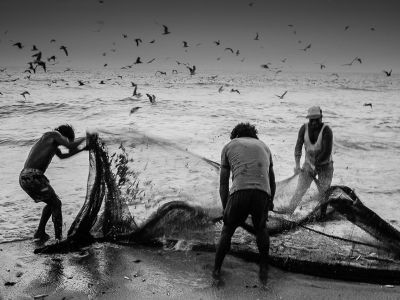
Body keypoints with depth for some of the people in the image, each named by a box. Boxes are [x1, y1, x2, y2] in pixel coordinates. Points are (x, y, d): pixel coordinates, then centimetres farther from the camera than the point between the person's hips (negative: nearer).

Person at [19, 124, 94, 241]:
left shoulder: (52, 143, 27)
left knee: (52, 203, 24)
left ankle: (40, 232, 29)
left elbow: (62, 156, 43)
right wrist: (85, 137, 7)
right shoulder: (53, 135, 1)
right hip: (33, 176, -9)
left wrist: (82, 149, 43)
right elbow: (71, 146, -11)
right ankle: (59, 238, 0)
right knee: (56, 204, 3)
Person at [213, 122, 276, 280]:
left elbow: (223, 183, 20)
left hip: (239, 192, -2)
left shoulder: (229, 146, 23)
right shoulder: (263, 146, 31)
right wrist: (270, 202, 52)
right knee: (261, 228, 30)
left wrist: (225, 208, 29)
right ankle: (264, 268, 32)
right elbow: (272, 181, 37)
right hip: (262, 194, 2)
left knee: (227, 230, 22)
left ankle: (216, 269, 30)